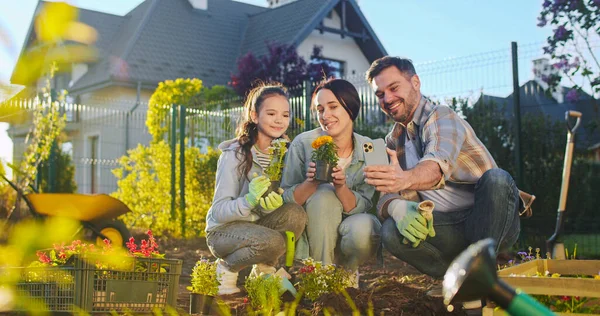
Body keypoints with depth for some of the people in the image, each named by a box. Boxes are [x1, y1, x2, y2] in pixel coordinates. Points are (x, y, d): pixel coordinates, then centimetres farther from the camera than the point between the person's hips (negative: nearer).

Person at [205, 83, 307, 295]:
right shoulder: (234, 154, -18)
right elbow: (219, 211, -22)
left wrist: (274, 203, -29)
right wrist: (249, 200, -42)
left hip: (260, 224, 5)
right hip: (224, 230, -5)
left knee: (295, 213, -24)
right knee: (272, 241, -33)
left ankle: (263, 270, -2)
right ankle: (226, 268, -3)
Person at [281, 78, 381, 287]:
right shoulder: (303, 143, -14)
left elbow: (362, 207, -11)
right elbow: (285, 200, -11)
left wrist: (341, 187, -31)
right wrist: (311, 182, -31)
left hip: (347, 227, 1)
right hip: (312, 234, -1)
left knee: (363, 228, -33)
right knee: (324, 195, -30)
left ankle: (348, 272, 2)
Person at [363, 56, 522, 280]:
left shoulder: (441, 117, -9)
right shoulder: (393, 141, 12)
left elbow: (438, 164, -32)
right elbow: (388, 194, 1)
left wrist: (406, 179, -55)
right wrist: (397, 207, -26)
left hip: (490, 223, -4)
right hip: (449, 229, 4)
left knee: (496, 178, -35)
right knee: (391, 231, -24)